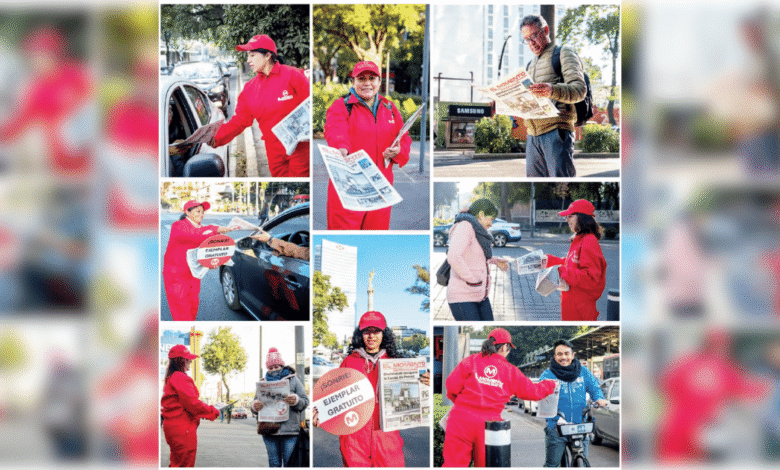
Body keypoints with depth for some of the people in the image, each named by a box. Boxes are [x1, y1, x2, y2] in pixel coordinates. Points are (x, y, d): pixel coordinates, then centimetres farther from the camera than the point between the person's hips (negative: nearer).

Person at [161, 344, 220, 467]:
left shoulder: (170, 379, 18)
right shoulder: (181, 378, -15)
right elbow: (192, 403, -20)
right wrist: (213, 412, -8)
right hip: (183, 428, -11)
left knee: (176, 464, 16)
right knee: (185, 463, -7)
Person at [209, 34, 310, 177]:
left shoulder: (292, 75, -7)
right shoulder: (250, 88, 7)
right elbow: (239, 121, 4)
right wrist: (216, 139, -7)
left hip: (299, 148, -5)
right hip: (274, 150, 5)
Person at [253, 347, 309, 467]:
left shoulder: (293, 380, 8)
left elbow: (305, 401, 3)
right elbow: (255, 401, 18)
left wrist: (295, 401, -19)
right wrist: (255, 406, -7)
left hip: (289, 430, -3)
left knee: (289, 463, -4)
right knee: (274, 463, 6)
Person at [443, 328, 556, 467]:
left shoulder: (471, 361, 4)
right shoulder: (511, 371, 8)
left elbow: (452, 385, -3)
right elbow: (532, 391, 14)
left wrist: (457, 399, 18)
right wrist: (550, 385, 34)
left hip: (462, 420, -1)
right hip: (490, 422, 1)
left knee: (454, 462, 0)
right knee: (485, 465, 15)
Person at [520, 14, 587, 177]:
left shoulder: (564, 52, 4)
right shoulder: (531, 64, 27)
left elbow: (580, 89, -10)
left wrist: (553, 91, -30)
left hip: (556, 131, -7)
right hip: (532, 135, 7)